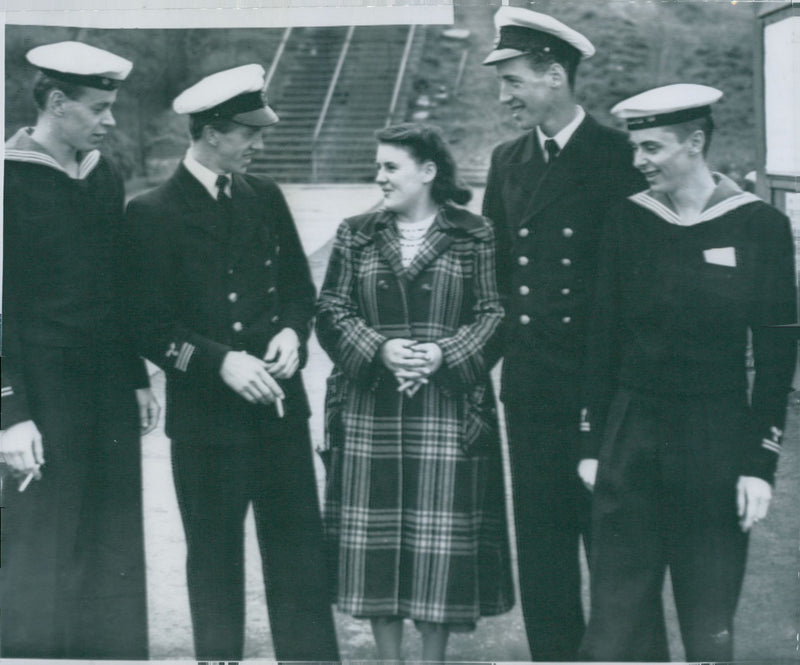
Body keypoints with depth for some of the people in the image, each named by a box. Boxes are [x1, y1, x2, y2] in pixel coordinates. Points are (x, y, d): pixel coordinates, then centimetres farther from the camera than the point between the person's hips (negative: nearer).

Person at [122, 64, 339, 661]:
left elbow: (300, 287, 17)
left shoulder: (265, 197, 8)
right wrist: (220, 363, -20)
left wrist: (292, 331, -4)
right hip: (205, 416, -4)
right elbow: (150, 326, -9)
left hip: (279, 407, 4)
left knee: (299, 553, 6)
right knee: (215, 559, 9)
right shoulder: (154, 214, -7)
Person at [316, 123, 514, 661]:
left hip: (449, 410, -2)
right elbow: (331, 312, 5)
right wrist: (379, 349, -12)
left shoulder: (474, 238, 2)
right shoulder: (357, 235, 9)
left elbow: (495, 314, -1)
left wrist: (444, 354, -16)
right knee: (376, 536, 4)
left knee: (442, 536, 1)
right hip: (370, 412, 2)